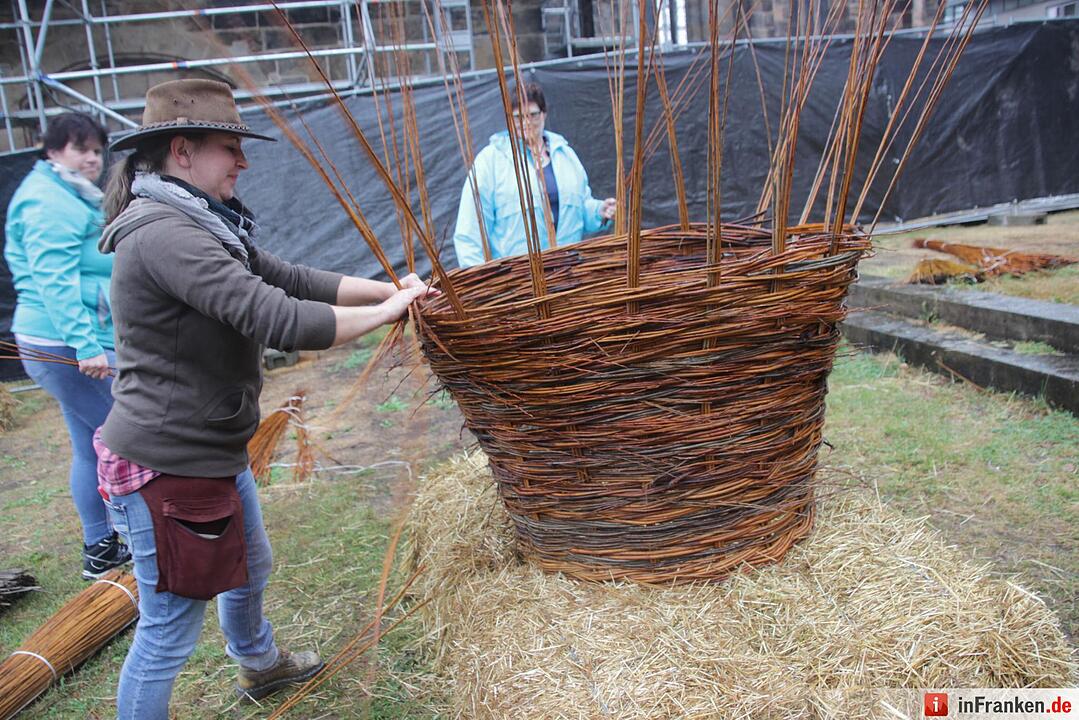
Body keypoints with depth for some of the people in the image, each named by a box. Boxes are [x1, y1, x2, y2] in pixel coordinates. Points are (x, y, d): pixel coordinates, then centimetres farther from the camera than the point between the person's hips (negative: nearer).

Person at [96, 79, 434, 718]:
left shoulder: (202, 223, 8)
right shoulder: (164, 234, -25)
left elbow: (290, 279, 8)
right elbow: (277, 319, -32)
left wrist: (391, 288, -1)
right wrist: (386, 312, -20)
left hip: (214, 451, 11)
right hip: (167, 466, -11)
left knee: (250, 569, 31)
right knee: (170, 629, 5)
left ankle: (261, 665, 57)